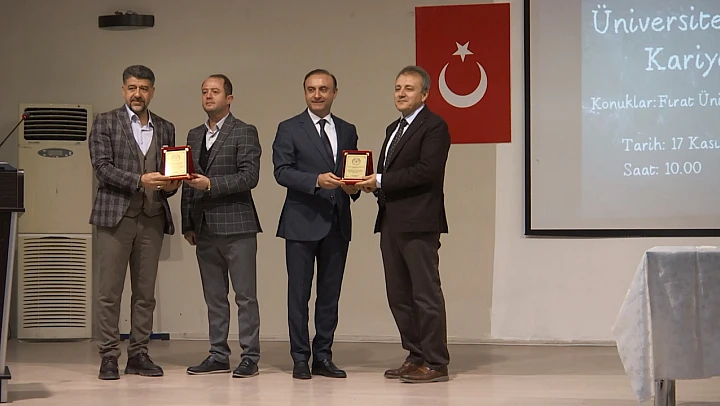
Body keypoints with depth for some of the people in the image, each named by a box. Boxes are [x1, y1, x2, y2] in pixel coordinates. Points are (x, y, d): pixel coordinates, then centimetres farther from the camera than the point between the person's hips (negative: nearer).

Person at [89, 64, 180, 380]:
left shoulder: (165, 128, 15)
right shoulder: (105, 123, 3)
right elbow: (102, 167, -7)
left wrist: (170, 185, -5)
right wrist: (139, 181, -18)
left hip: (153, 218, 4)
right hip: (116, 215, -4)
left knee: (145, 292, 5)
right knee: (110, 291, -2)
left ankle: (138, 354, 12)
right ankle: (108, 356, 3)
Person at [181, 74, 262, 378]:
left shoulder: (244, 132, -2)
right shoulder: (194, 135, 17)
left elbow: (249, 176, -12)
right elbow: (188, 181, 18)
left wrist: (211, 184, -19)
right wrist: (188, 224, 12)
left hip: (236, 225, -6)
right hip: (204, 228, 6)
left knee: (245, 295, -2)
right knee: (214, 296, 10)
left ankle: (249, 357, 1)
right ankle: (218, 356, 16)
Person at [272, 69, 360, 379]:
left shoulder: (347, 131, 14)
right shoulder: (289, 129, 1)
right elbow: (282, 171, -9)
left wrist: (353, 187, -6)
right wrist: (317, 181, -22)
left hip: (337, 223, 4)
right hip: (303, 222, -4)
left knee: (330, 293, 8)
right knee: (299, 293, 0)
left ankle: (323, 357, 16)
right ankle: (300, 359, 8)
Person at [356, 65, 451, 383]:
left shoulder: (434, 126, -6)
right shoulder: (393, 129, 22)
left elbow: (427, 170, -18)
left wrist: (382, 181, -16)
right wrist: (373, 183, -1)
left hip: (418, 223, -9)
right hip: (391, 222, 9)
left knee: (426, 293, -5)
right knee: (399, 295, 12)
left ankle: (435, 363, 1)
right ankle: (415, 357, 21)